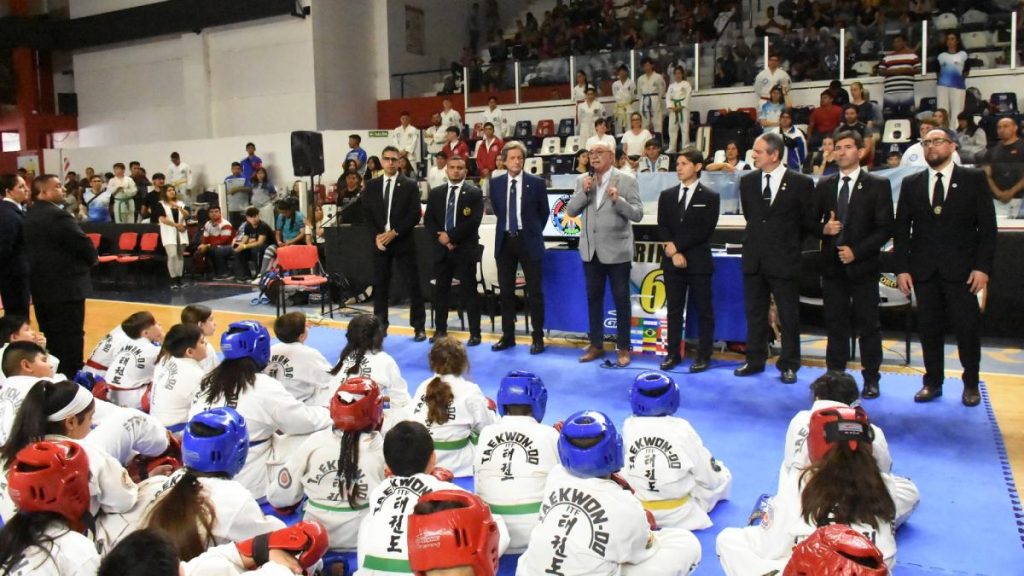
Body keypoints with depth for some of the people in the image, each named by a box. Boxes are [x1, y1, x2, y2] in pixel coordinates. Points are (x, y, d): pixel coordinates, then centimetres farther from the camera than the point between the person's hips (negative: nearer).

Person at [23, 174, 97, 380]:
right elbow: (85, 246, -19)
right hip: (66, 287, -9)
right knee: (70, 338, -1)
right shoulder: (58, 216, -19)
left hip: (41, 286, 9)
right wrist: (91, 260, 4)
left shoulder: (28, 216, 11)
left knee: (50, 338, 16)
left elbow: (32, 249, 16)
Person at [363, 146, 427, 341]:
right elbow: (366, 213, 7)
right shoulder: (371, 185, 10)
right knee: (380, 284, 6)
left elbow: (415, 215, -6)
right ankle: (380, 325, 16)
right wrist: (377, 235, -8)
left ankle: (419, 327, 6)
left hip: (403, 241, -2)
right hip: (380, 241, 3)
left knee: (413, 284, -1)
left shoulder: (410, 185, 1)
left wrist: (394, 232, -14)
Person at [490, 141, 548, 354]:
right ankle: (507, 336, 18)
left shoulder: (536, 183, -5)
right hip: (505, 241, 3)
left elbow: (544, 212, 7)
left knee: (535, 292, 2)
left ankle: (538, 338, 10)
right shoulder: (495, 183, 3)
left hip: (528, 241, -3)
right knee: (506, 291, 8)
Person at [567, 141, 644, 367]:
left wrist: (618, 200, -26)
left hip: (616, 251, -4)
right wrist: (583, 192, -14)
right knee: (593, 298, 12)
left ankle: (623, 348, 14)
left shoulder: (626, 180, -6)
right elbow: (571, 211, 0)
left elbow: (638, 214, -11)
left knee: (621, 300, 4)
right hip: (591, 250, 4)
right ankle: (596, 345, 24)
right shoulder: (582, 180, 6)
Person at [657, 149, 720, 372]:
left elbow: (703, 231, -10)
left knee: (704, 310, 3)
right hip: (672, 262, 4)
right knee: (674, 310, 8)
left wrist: (676, 245, -13)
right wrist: (674, 253, -10)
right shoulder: (666, 195, 11)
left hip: (698, 262, -3)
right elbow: (662, 228, 4)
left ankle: (703, 356, 10)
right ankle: (673, 353, 16)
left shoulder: (710, 197, -1)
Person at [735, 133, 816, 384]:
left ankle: (788, 365, 14)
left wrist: (787, 239, 8)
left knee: (788, 316, 4)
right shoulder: (747, 181, 5)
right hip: (754, 258, 4)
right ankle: (755, 360, 22)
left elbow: (809, 221, 1)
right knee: (755, 313, 11)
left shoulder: (800, 183, -7)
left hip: (784, 260, -4)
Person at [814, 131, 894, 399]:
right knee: (835, 324, 8)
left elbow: (885, 229, -6)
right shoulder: (824, 185, 10)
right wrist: (824, 229, -10)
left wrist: (856, 251, -14)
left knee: (868, 326, 4)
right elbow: (812, 222, 12)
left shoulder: (878, 185, -1)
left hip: (863, 266, -3)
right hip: (832, 266, 3)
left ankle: (871, 379, 15)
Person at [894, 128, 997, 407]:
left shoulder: (974, 179, 2)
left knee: (967, 328, 3)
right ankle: (933, 382, 18)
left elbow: (987, 226, -1)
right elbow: (901, 229, 7)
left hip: (961, 269, -2)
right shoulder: (911, 184, 9)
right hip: (924, 270, 2)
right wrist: (902, 268, -1)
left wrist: (982, 266, -9)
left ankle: (971, 384, 19)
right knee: (929, 329, 6)